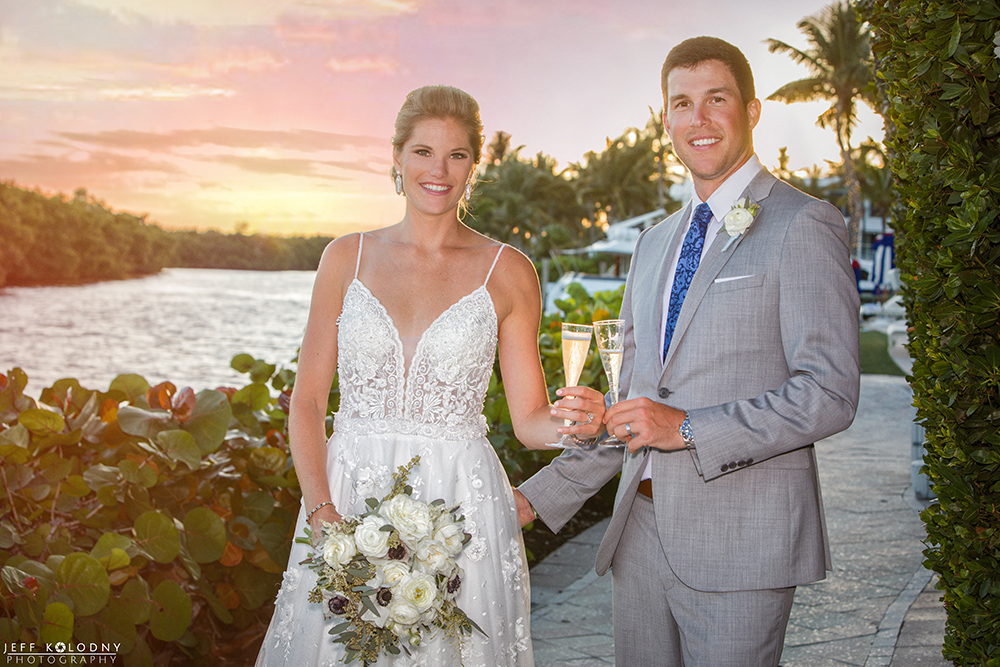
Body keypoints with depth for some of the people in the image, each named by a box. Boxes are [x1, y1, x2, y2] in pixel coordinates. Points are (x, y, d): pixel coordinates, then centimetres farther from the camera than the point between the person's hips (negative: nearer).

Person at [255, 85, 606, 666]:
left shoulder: (507, 272, 1)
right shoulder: (347, 258, 4)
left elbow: (530, 418, 3)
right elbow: (308, 401, 4)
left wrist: (573, 421, -19)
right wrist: (320, 510, -9)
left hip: (460, 507, -1)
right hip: (346, 495, 1)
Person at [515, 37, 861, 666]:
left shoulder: (803, 226, -5)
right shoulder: (655, 243, 17)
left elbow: (831, 393, -13)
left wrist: (689, 427, -17)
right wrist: (539, 497, 13)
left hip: (740, 542, -6)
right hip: (643, 530, 6)